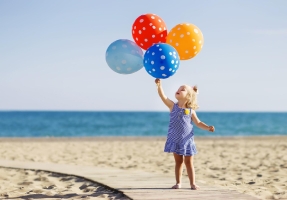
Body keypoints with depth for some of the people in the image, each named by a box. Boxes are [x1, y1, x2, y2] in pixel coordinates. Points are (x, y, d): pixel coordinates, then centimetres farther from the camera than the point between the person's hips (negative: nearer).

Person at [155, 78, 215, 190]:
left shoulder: (190, 110, -2)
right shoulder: (172, 106, -2)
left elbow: (198, 123, 4)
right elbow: (163, 96, -14)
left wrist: (208, 128, -12)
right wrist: (159, 85, -28)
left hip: (187, 140, -1)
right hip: (176, 140, 1)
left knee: (189, 162, 5)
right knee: (178, 162, 8)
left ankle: (193, 183, 10)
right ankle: (178, 183, 15)